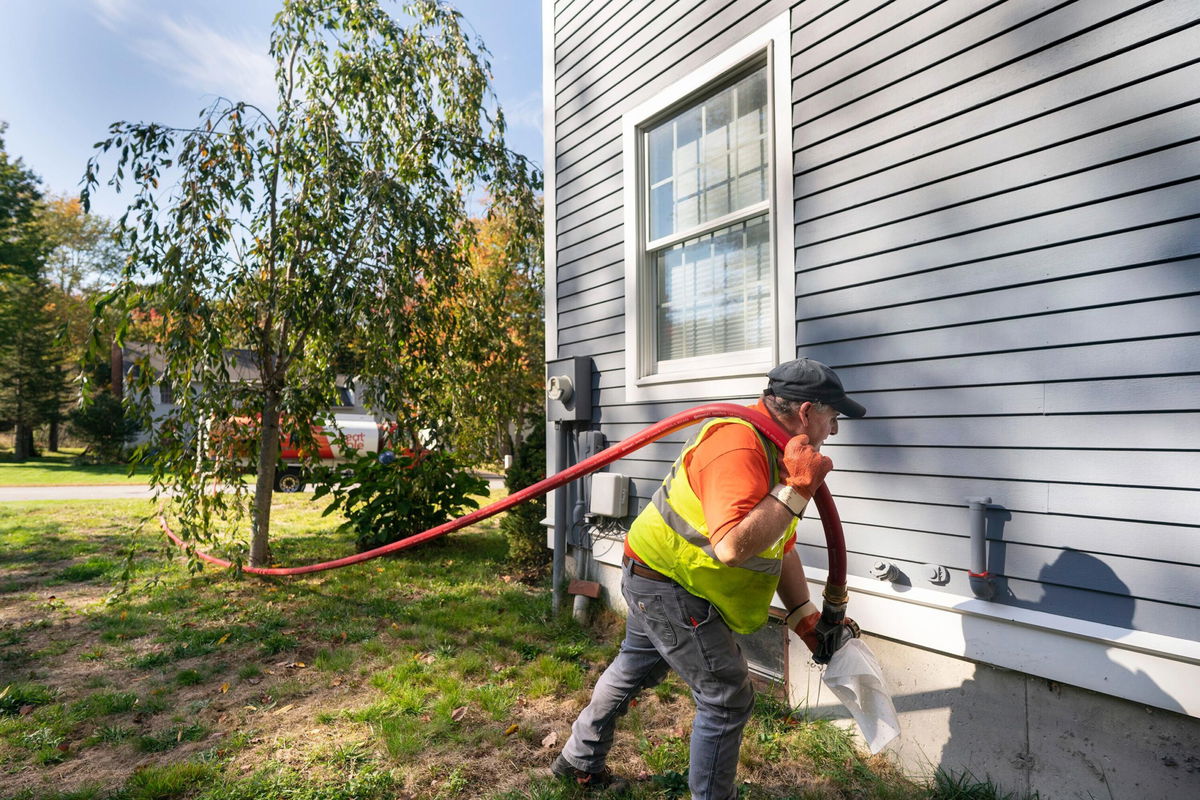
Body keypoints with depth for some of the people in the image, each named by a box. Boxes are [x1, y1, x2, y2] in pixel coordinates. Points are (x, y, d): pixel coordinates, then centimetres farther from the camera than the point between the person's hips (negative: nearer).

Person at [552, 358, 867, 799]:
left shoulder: (775, 449, 6)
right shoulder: (738, 444, -27)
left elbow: (782, 547, 11)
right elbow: (732, 547, -38)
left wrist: (806, 616, 7)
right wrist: (795, 490, -33)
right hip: (670, 586, -11)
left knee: (634, 669, 26)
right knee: (728, 700, 2)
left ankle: (579, 761, 47)